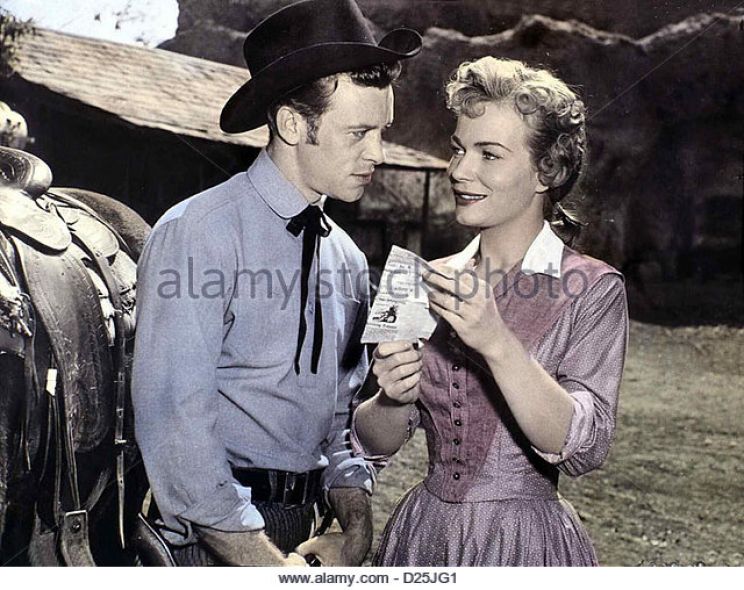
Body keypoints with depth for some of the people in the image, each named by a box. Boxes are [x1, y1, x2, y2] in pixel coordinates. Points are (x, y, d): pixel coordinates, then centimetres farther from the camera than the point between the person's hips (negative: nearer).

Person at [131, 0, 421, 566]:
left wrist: (356, 530, -1)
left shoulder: (347, 258, 7)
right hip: (210, 536, -6)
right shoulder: (199, 233, -14)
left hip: (302, 530, 6)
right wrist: (269, 564, -18)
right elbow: (173, 423, -19)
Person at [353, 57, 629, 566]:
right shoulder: (431, 282, 1)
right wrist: (394, 400, -18)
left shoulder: (592, 289, -10)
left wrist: (497, 344, -31)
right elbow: (374, 443, 3)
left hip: (526, 541, -4)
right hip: (422, 531, 4)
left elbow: (583, 447, -21)